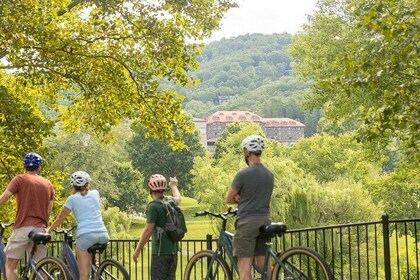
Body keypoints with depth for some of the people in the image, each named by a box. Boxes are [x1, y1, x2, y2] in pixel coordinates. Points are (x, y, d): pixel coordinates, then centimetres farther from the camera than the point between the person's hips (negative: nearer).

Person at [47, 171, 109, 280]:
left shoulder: (72, 199, 8)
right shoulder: (95, 193, 18)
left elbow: (60, 219, 14)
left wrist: (48, 230, 27)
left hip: (85, 235, -4)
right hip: (103, 235, 4)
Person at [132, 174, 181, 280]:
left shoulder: (153, 206, -15)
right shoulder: (171, 202, 7)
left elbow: (148, 231, -17)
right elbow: (178, 198, 33)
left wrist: (137, 250, -9)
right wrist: (173, 186, 53)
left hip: (160, 252, -7)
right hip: (173, 250, 7)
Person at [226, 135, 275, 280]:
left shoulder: (243, 174, -12)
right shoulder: (270, 174, 10)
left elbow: (229, 198, -3)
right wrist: (243, 199, 3)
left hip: (247, 222, -7)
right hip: (265, 221, 7)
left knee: (244, 264, -6)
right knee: (263, 262, 12)